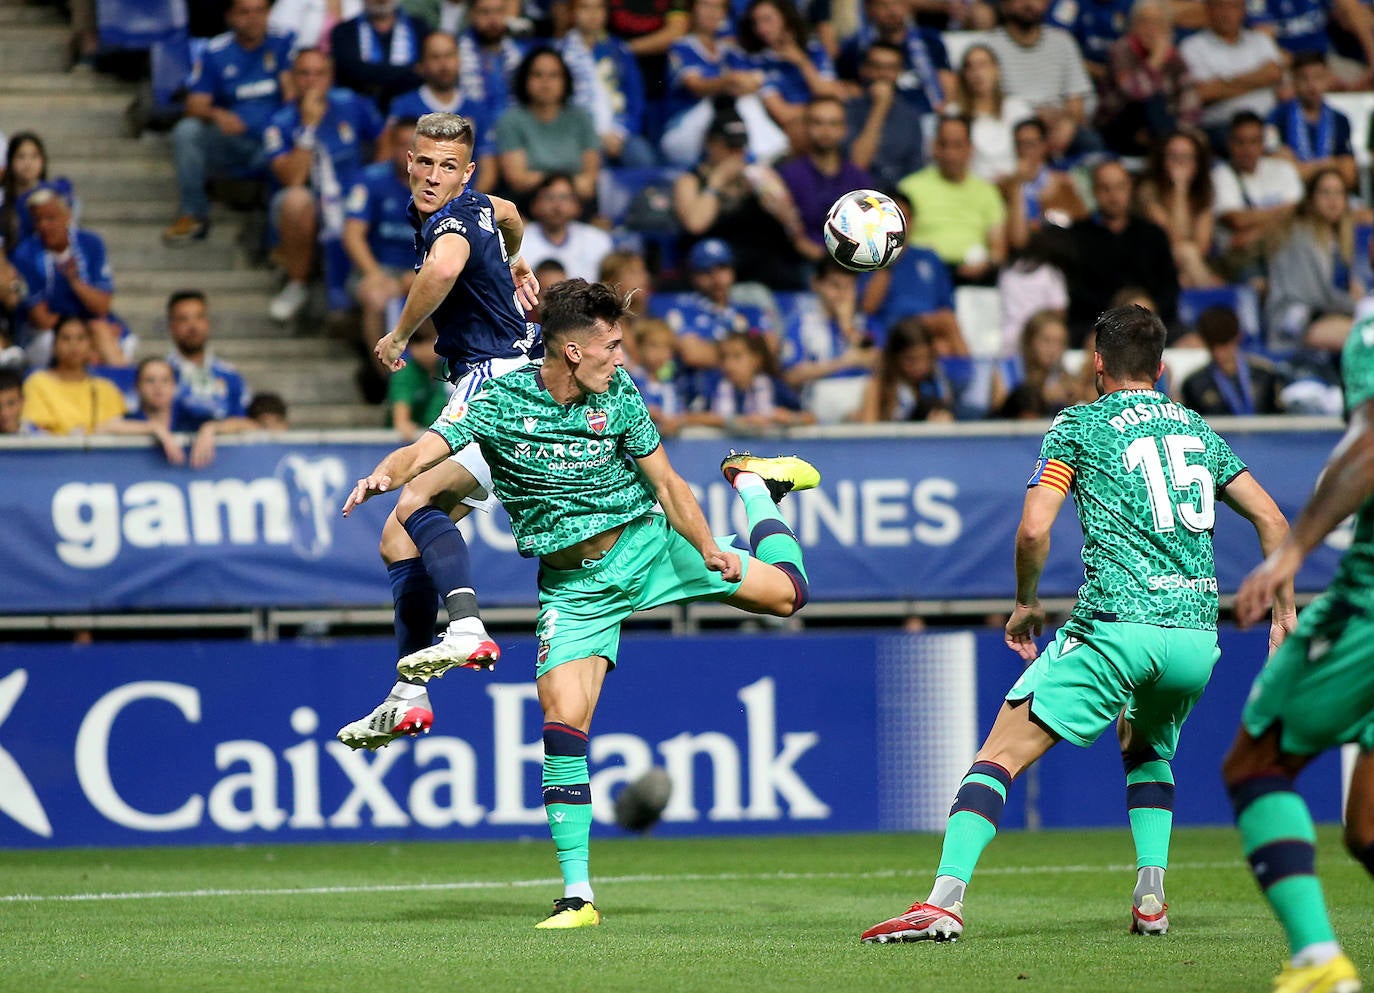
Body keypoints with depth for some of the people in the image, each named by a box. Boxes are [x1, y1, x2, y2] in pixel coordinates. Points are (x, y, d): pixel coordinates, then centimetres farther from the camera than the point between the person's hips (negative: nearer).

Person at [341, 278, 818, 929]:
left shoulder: (618, 394, -8)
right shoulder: (500, 400, -15)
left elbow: (665, 483, -4)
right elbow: (427, 450, -26)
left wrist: (707, 547, -18)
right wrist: (387, 473, -49)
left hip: (645, 544, 2)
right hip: (574, 583, -2)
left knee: (784, 592, -1)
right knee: (563, 725, -15)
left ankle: (754, 484, 32)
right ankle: (577, 895, -8)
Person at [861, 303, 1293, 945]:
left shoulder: (1078, 426, 6)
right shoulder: (1198, 428, 20)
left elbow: (1033, 530, -4)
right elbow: (1272, 520, 18)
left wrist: (1027, 603, 13)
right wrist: (1285, 615, 25)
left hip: (1118, 624, -5)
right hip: (1197, 638, 5)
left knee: (1001, 754, -3)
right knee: (1147, 748, 32)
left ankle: (946, 898, -19)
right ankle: (1150, 900, 13)